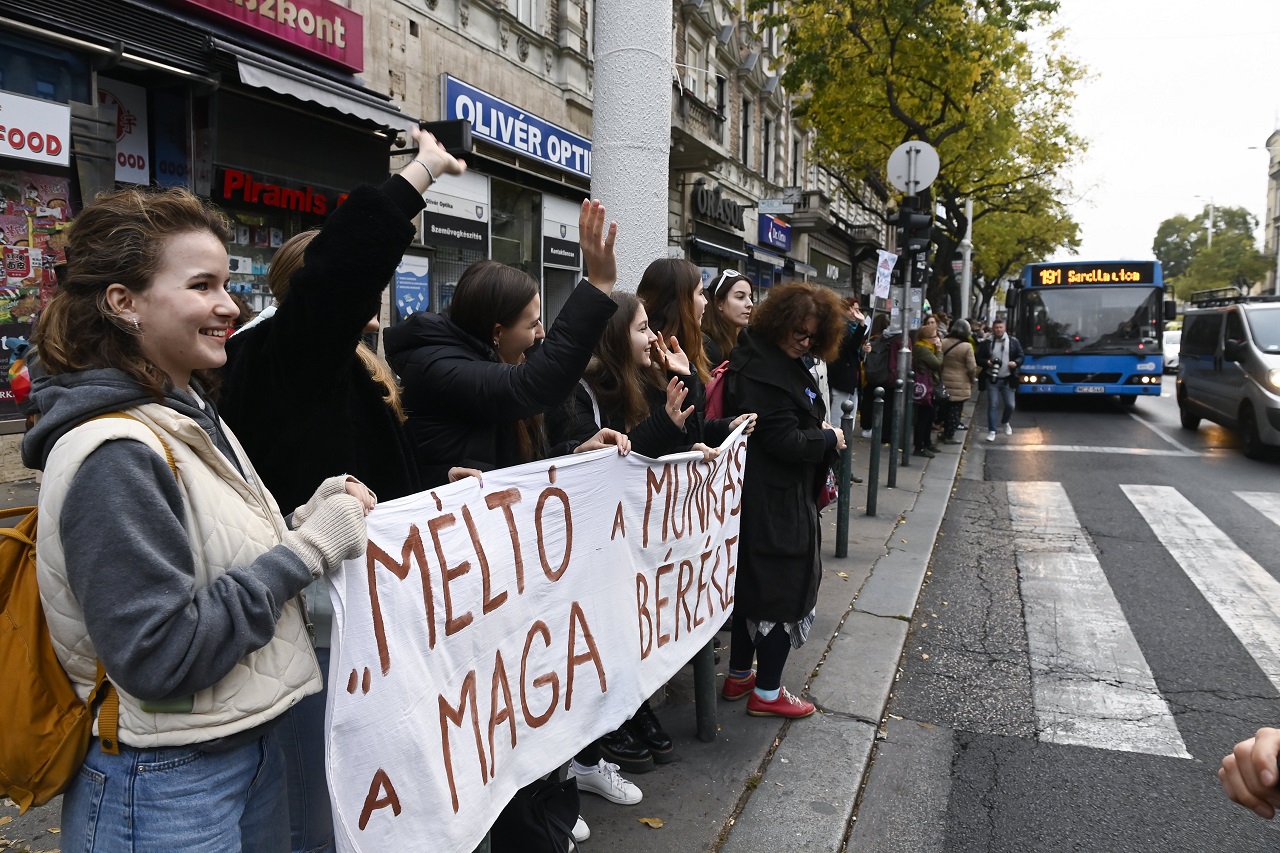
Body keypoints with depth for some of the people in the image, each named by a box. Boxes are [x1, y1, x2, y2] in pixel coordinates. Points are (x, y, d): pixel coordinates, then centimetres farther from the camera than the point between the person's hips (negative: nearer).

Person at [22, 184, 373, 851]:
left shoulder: (194, 415, 5)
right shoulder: (115, 457, -23)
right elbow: (159, 657, -26)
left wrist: (311, 518, -5)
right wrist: (310, 547, -21)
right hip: (165, 790, -8)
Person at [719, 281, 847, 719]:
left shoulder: (780, 360, 12)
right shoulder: (761, 371, -21)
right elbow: (785, 441, -23)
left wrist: (821, 435, 4)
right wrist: (830, 439, -8)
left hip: (760, 498, 11)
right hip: (775, 501, -11)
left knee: (753, 584, 18)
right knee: (786, 587, 1)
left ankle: (739, 676, 32)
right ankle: (767, 693, 15)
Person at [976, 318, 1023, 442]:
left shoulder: (1013, 341, 2)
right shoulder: (986, 343, -2)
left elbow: (1021, 356, 7)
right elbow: (979, 359, 1)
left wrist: (1016, 363, -14)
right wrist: (986, 362, -19)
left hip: (1008, 380, 2)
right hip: (992, 379, -2)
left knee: (1010, 405, 5)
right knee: (993, 405, -2)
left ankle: (1005, 422, 35)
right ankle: (991, 431, 6)